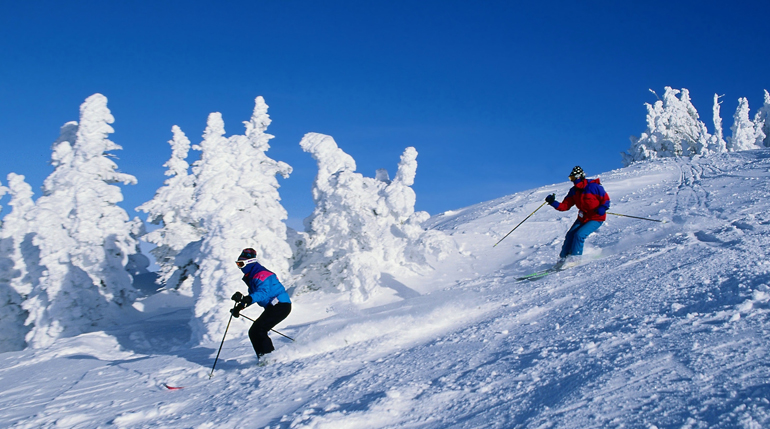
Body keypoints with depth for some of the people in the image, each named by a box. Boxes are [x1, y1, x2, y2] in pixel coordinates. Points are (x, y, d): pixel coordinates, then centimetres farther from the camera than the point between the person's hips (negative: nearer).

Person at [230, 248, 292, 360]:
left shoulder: (261, 275, -17)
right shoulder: (251, 276, 16)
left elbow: (263, 292, -35)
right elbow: (252, 295, 27)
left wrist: (245, 299, -50)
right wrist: (239, 307, 14)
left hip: (281, 305, -11)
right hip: (272, 307, 11)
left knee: (258, 330, -19)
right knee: (253, 332, 10)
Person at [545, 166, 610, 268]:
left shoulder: (593, 187, -18)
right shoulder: (574, 191, 0)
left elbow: (606, 199, -9)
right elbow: (565, 206, -3)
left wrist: (602, 209, -28)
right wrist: (553, 203, -18)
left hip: (596, 218, -6)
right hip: (582, 218, 6)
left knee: (579, 235, -22)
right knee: (570, 235, -4)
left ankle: (575, 258, -9)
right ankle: (563, 258, 8)